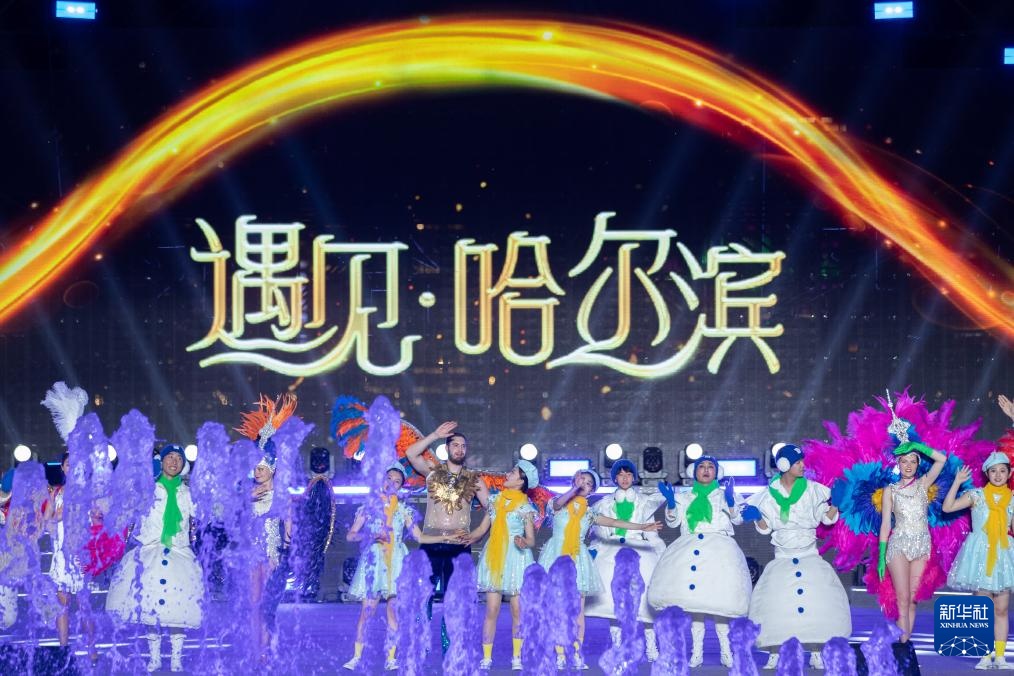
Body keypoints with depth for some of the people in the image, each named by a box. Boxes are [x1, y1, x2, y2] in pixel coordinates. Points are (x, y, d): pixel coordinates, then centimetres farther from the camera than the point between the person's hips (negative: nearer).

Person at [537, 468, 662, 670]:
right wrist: (575, 487, -31)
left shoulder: (589, 513, 12)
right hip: (557, 555, -3)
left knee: (578, 609, -2)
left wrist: (642, 527, -2)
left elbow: (614, 522, 5)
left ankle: (577, 653, -1)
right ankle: (559, 654, -5)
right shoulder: (558, 505, 5)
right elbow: (559, 503, -19)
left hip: (577, 558, 3)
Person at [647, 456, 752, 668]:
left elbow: (737, 519, 3)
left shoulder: (724, 495, 14)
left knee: (718, 598, -13)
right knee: (695, 601, -4)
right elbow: (673, 522, 13)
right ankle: (697, 652, -1)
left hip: (719, 549, -2)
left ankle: (725, 650, -7)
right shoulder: (684, 497, 20)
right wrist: (670, 503, -4)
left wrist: (730, 502, -16)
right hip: (690, 550, 2)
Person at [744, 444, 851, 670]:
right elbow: (765, 527, 6)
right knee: (776, 603, -11)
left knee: (818, 601, -12)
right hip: (782, 558, 0)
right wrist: (756, 517, -13)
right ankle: (775, 654, 0)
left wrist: (835, 504, -10)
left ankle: (816, 653, -2)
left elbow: (826, 518, 6)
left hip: (809, 557, 0)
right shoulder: (770, 494, 0)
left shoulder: (811, 490, 1)